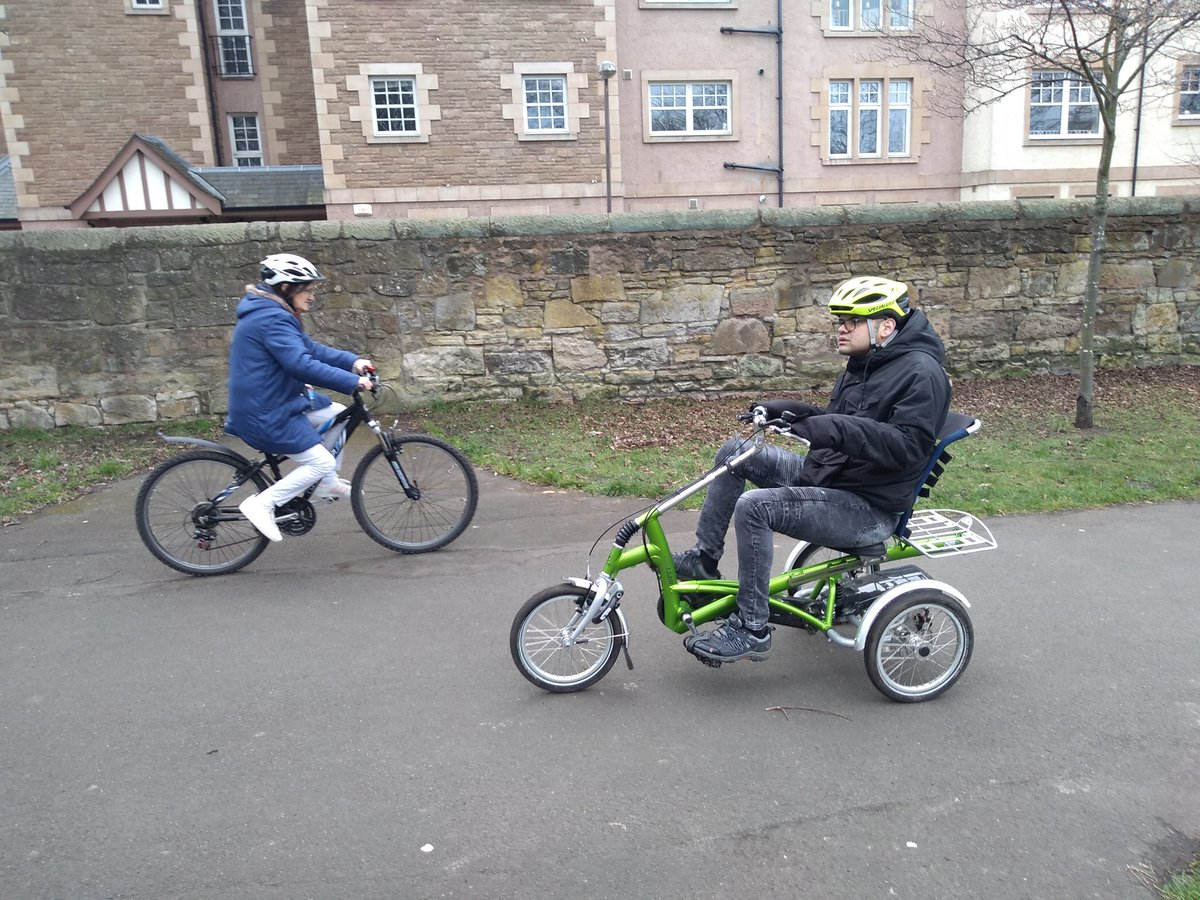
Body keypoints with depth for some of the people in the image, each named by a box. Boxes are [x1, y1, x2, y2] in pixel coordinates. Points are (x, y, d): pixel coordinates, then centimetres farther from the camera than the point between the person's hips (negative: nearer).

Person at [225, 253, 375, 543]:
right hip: (266, 415, -10)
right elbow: (301, 364, -32)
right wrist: (352, 382, -30)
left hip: (275, 401, 10)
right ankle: (262, 504, -3)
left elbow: (310, 348, 12)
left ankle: (326, 484, 21)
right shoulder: (272, 319, -21)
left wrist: (353, 361, -2)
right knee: (321, 463, -8)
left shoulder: (274, 314, 13)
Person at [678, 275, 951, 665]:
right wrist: (787, 411, 6)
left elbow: (909, 446, -27)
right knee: (734, 452, 2)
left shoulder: (921, 373, -15)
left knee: (754, 506, -28)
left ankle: (751, 630, -14)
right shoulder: (864, 364, 14)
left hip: (868, 508, -10)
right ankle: (703, 559, 10)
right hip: (821, 473, 10)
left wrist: (836, 427, -36)